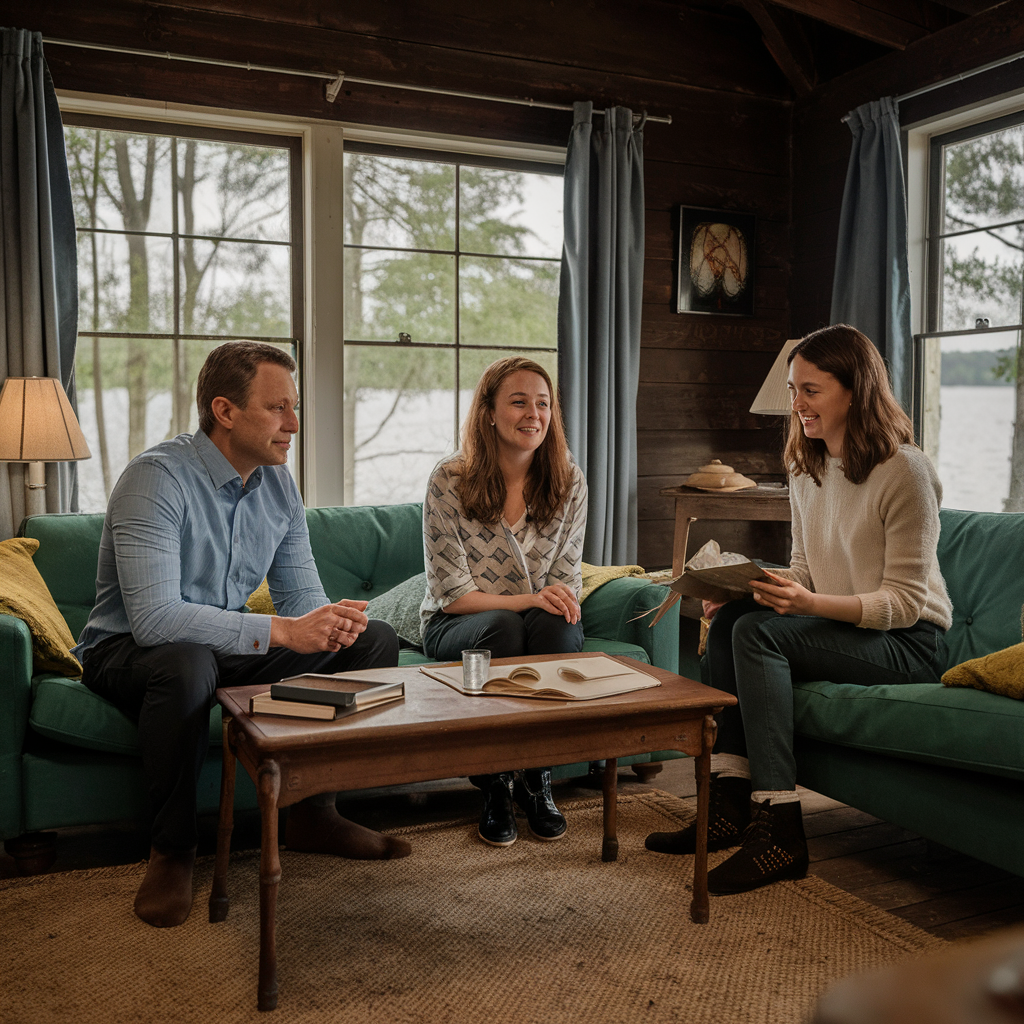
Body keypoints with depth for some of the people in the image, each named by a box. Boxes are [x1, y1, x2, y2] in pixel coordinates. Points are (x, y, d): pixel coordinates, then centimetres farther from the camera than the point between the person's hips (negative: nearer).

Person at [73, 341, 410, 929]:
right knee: (187, 664, -43)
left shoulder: (277, 482, -1)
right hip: (128, 651, -7)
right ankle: (173, 849, -17)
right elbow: (154, 617, -35)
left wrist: (329, 622, -25)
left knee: (376, 640, -5)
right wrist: (282, 631, -40)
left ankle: (313, 813, 4)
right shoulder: (158, 478, -25)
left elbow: (301, 591, 1)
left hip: (228, 644, 7)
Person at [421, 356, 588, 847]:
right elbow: (451, 594, -13)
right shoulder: (449, 481, -11)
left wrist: (558, 605, -21)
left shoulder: (569, 482, -1)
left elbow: (566, 580, 4)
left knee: (557, 626, -33)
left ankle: (537, 782, -15)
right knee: (503, 626, -36)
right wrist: (526, 600, -27)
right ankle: (496, 789, -18)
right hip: (457, 628, -2)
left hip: (542, 625, 3)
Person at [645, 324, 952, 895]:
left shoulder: (905, 471, -15)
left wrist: (811, 604, -32)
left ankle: (779, 831, -27)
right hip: (840, 629, 8)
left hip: (910, 643, -7)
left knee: (758, 632, -27)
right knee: (731, 618, -16)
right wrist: (751, 589, -7)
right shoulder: (806, 469, 9)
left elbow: (904, 602, -17)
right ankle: (731, 802, -16)